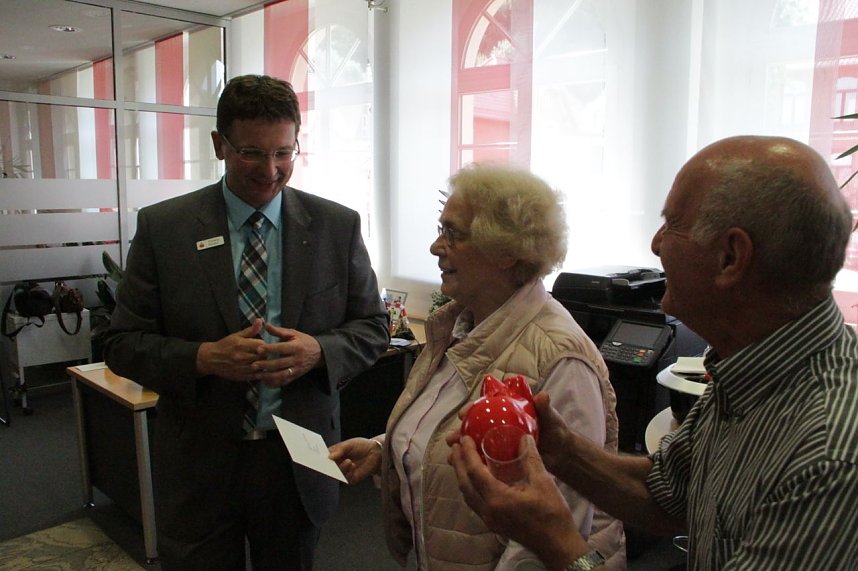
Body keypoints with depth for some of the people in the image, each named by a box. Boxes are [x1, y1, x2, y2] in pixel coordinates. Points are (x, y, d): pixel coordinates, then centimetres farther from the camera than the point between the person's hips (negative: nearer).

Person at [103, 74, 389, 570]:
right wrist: (203, 358, -21)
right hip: (199, 462, 0)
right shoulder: (162, 227, -5)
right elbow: (123, 344, -3)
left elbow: (373, 328, 2)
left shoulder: (338, 226, -3)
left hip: (299, 462, 1)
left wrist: (318, 351, -19)